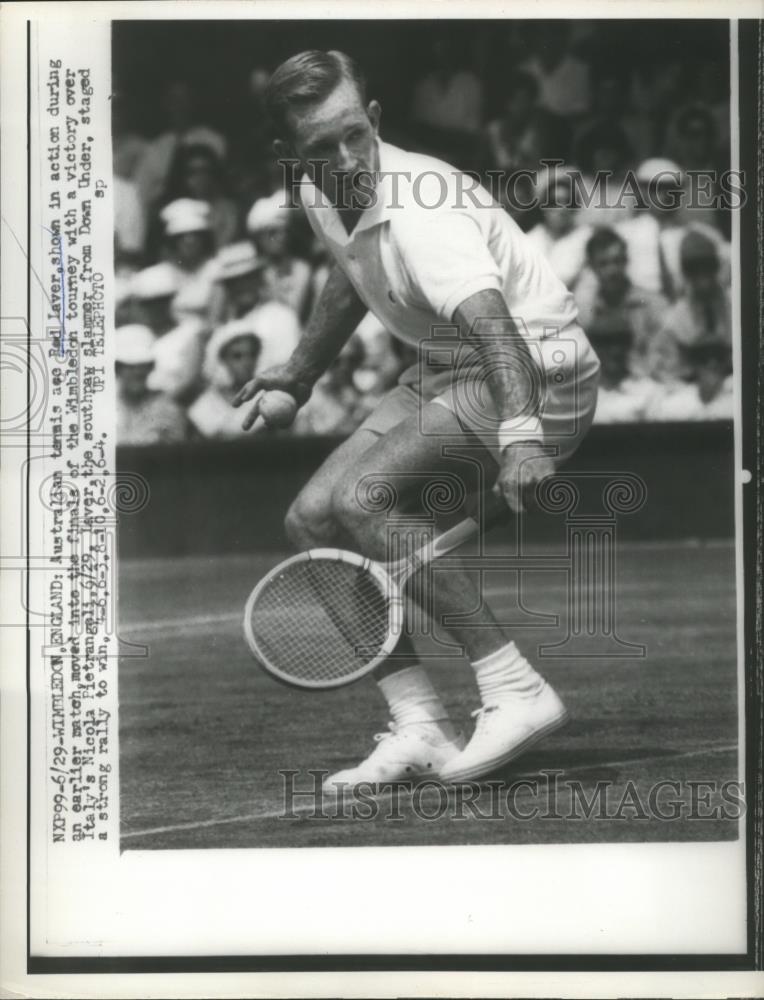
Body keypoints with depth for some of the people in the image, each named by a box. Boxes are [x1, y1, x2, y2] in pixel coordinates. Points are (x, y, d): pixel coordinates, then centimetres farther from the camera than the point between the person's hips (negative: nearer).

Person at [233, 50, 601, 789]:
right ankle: (420, 728, 0)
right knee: (311, 520, -2)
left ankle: (515, 692, -20)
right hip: (443, 375, 9)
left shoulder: (419, 215, -28)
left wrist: (519, 433, -59)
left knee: (361, 498, -26)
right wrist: (300, 374, 32)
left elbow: (490, 319, -44)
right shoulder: (321, 199, -1)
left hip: (535, 378, -9)